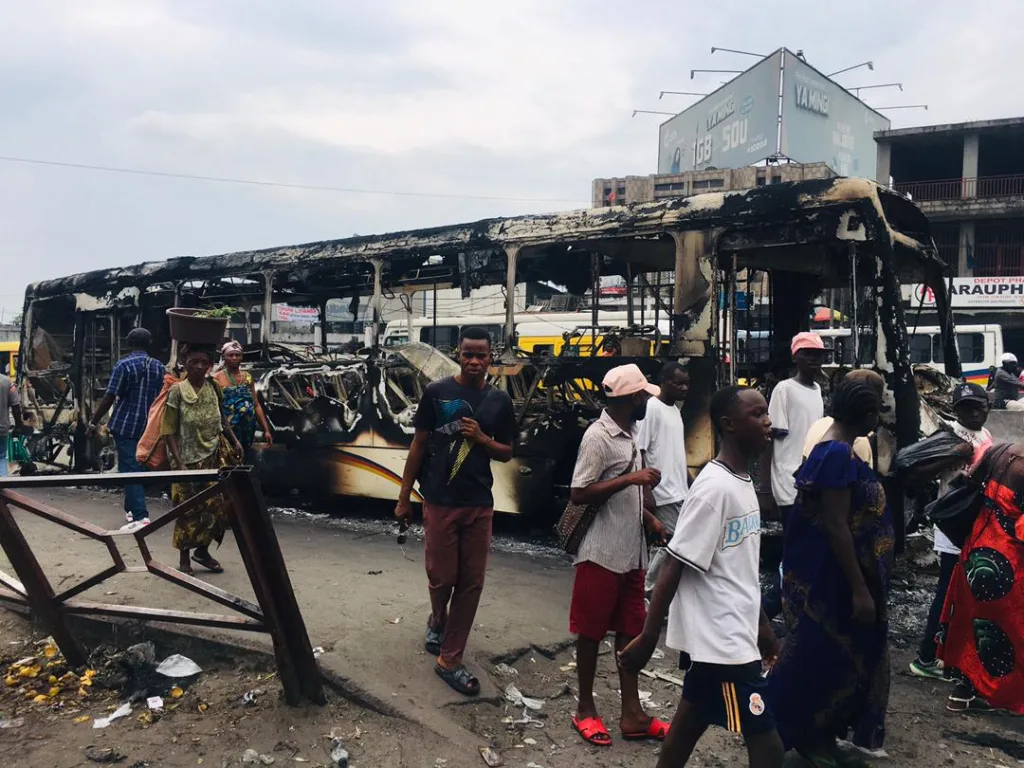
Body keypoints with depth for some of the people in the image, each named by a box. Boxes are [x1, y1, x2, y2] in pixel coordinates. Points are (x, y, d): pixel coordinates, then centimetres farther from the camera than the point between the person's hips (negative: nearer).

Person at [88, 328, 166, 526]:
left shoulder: (124, 365, -9)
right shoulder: (159, 367, 6)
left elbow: (109, 397, -11)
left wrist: (93, 423, -3)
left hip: (126, 425, -5)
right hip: (150, 426, 5)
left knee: (130, 469, -4)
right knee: (141, 467, 17)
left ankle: (140, 516, -12)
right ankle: (132, 508, 28)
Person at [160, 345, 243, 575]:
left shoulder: (213, 388, 4)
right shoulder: (176, 392, -9)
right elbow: (169, 431, -9)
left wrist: (234, 442, 6)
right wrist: (179, 463, -15)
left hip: (215, 455, 4)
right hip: (189, 459, -4)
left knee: (218, 504, 1)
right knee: (189, 510, 3)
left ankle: (203, 550, 21)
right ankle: (184, 559, 19)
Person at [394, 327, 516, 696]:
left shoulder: (499, 401, 4)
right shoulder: (437, 392, -4)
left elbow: (507, 453, 10)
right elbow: (418, 446, 0)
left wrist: (481, 438, -11)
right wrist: (404, 497, 0)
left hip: (480, 503, 3)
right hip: (440, 501, -2)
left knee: (471, 582, 5)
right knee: (442, 577, 5)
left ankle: (450, 660, 18)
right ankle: (437, 621, 40)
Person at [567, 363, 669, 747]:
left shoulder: (629, 433, 10)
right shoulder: (598, 436, -16)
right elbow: (578, 494, -19)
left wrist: (648, 517, 8)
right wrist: (631, 478, -22)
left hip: (632, 553, 8)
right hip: (602, 554, -8)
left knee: (629, 630, 12)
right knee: (591, 632, 5)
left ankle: (632, 714, 20)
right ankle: (585, 709, 20)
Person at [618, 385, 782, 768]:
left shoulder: (744, 481, 8)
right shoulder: (714, 488, -20)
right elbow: (674, 568, -20)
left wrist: (762, 626, 21)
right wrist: (647, 639, -18)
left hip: (733, 633, 9)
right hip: (720, 639, -9)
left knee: (693, 718, 19)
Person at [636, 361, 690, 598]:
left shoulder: (675, 409, 14)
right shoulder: (651, 408, -13)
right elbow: (639, 452, -16)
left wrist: (689, 483, 20)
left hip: (678, 490, 9)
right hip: (663, 492, -9)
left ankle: (649, 588, 21)